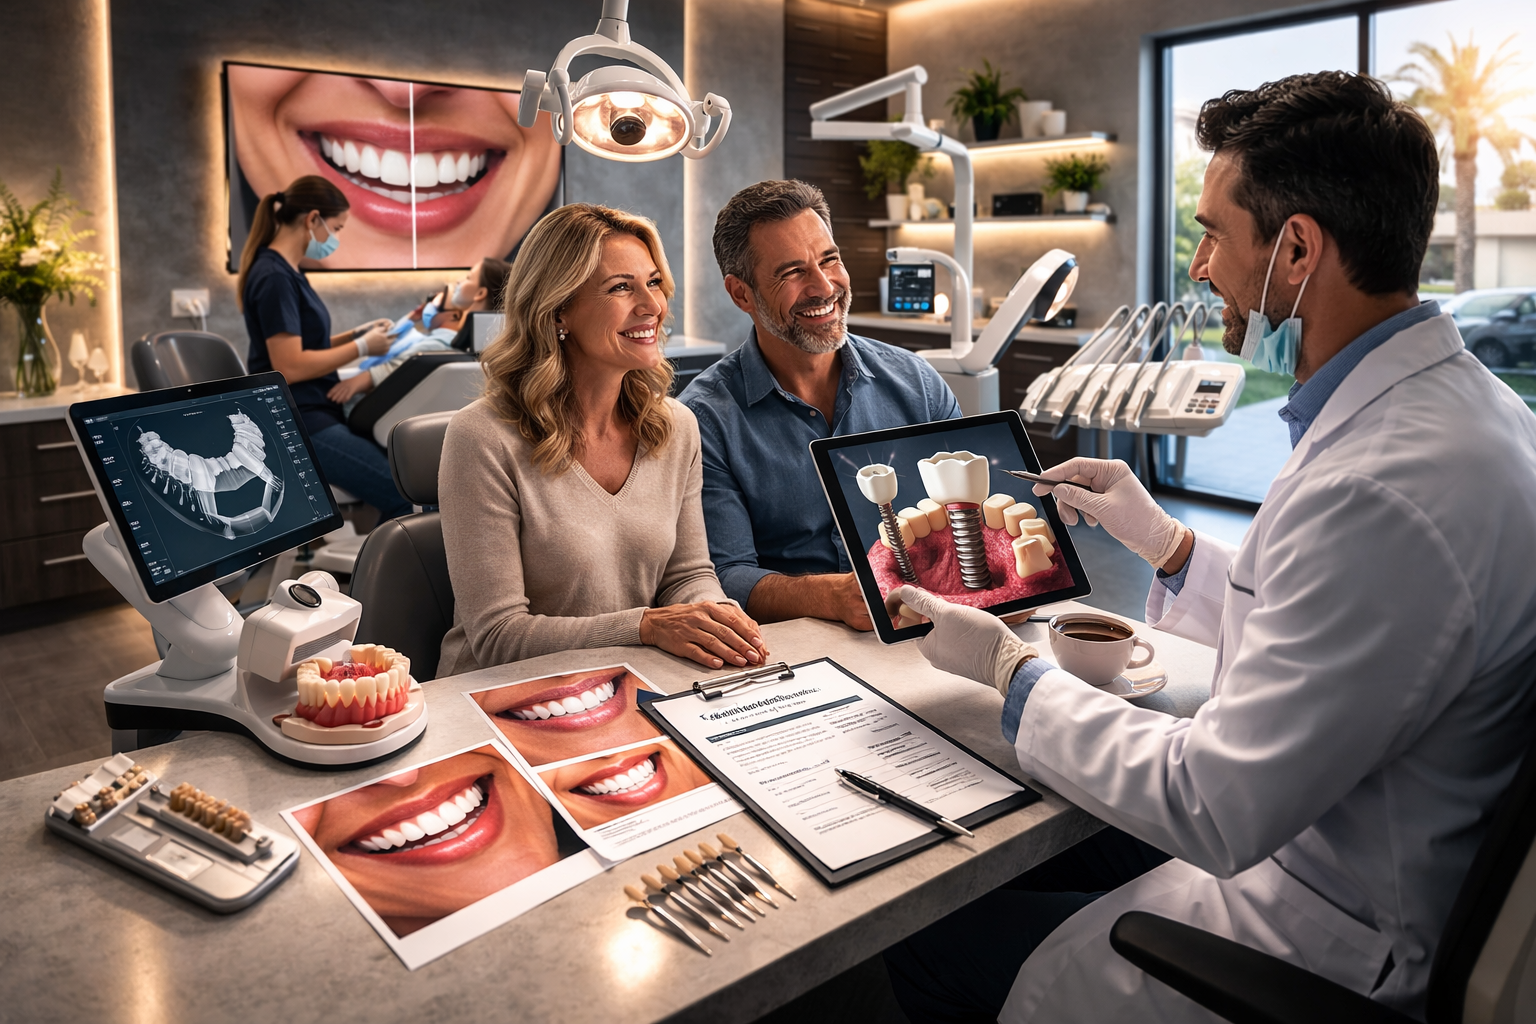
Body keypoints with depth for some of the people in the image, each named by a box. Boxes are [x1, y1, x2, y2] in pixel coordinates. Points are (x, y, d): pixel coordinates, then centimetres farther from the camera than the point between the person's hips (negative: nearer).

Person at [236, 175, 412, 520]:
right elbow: (290, 367, -22)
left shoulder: (285, 271, 15)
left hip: (313, 414, 10)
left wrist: (358, 333, 10)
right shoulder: (275, 277, -16)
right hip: (297, 425, -10)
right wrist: (362, 347, -13)